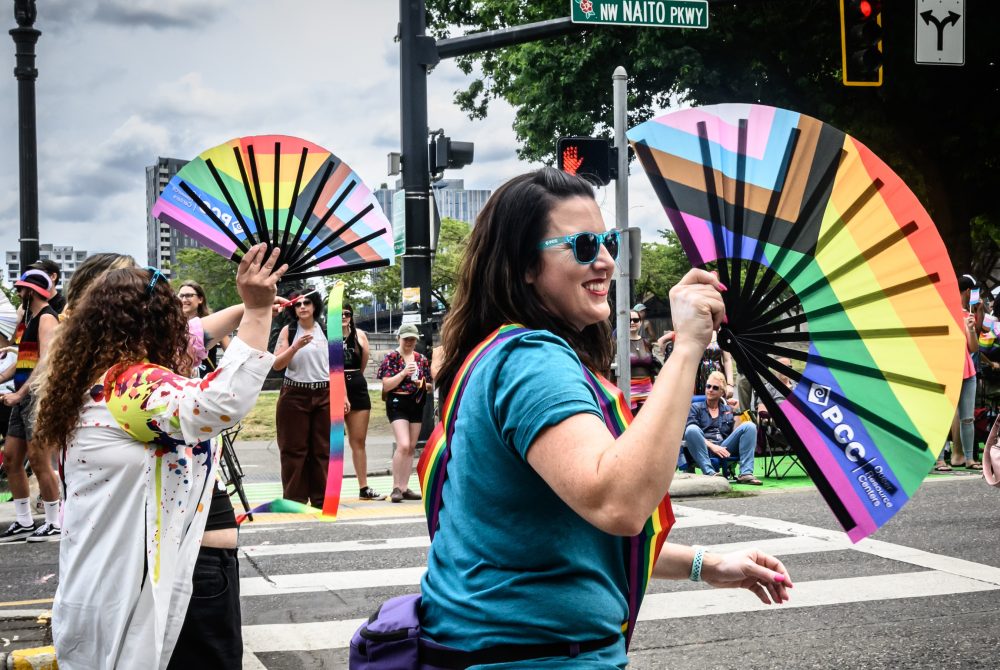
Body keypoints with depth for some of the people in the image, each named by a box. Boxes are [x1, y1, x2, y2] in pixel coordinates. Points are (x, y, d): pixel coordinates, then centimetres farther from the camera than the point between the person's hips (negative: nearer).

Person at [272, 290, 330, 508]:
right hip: (294, 394, -2)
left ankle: (321, 500, 10)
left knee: (323, 449, 3)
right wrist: (296, 346, -20)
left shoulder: (326, 332, 8)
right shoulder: (288, 331, 1)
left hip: (324, 394, 2)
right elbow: (276, 364, -7)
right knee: (294, 449, 0)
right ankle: (294, 501, 6)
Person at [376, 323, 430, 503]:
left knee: (411, 448, 6)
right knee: (403, 445, -18)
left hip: (417, 405, 5)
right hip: (397, 404, -5)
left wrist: (423, 384, -5)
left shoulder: (422, 359, 11)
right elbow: (386, 386, -8)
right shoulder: (391, 357, -2)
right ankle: (396, 488, -10)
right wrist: (404, 372, -18)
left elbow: (429, 384, 18)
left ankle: (404, 487, 13)